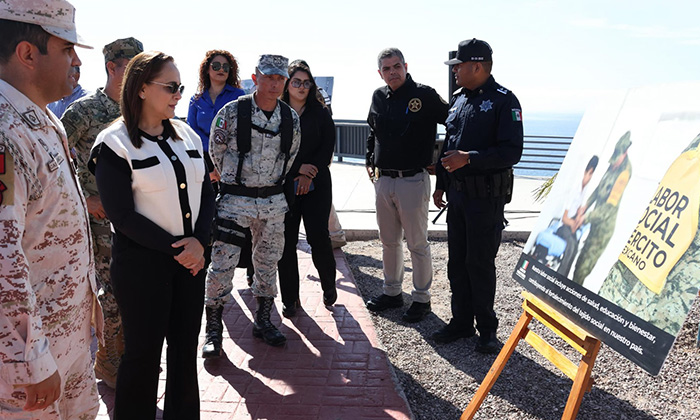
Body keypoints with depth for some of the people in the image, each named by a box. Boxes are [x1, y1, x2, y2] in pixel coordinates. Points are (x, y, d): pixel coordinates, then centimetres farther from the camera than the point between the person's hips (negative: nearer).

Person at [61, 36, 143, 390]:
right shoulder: (84, 110, -10)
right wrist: (85, 199, -13)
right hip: (101, 215, -6)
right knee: (116, 290, 0)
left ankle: (125, 354, 32)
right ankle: (108, 362, 21)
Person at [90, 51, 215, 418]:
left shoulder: (186, 135, 7)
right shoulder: (114, 143, -10)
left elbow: (206, 192, 7)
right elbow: (122, 215, -15)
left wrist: (199, 240, -9)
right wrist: (174, 249, -15)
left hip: (191, 255, 6)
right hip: (141, 261, -5)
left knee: (185, 345, 15)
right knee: (143, 351, 8)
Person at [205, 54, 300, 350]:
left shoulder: (291, 118, 2)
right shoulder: (232, 112, -10)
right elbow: (216, 151, 2)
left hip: (273, 200, 4)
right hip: (235, 200, -4)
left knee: (268, 262, 12)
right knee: (222, 264, -4)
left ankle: (263, 322, 28)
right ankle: (213, 328, 12)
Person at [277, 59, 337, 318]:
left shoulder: (320, 113, 8)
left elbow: (328, 148, 2)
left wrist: (309, 175, -8)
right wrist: (298, 168, -10)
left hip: (316, 185, 0)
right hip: (284, 185, 0)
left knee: (318, 236, -7)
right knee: (286, 241, 1)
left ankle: (329, 284, 19)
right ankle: (290, 299, 13)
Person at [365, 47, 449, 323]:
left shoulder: (424, 95, -9)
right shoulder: (379, 97, 9)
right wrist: (370, 162, 15)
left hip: (413, 181, -6)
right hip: (382, 181, 6)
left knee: (417, 244, 4)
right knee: (388, 242, 16)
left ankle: (421, 298, 19)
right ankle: (392, 292, 31)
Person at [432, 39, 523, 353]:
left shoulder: (503, 101, -11)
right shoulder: (457, 99, 13)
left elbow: (511, 151, -18)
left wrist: (469, 159, -24)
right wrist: (440, 183, 19)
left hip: (486, 197, -7)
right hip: (457, 194, 7)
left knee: (480, 263, 0)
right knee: (456, 262, 13)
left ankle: (487, 329, 17)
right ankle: (461, 321, 27)